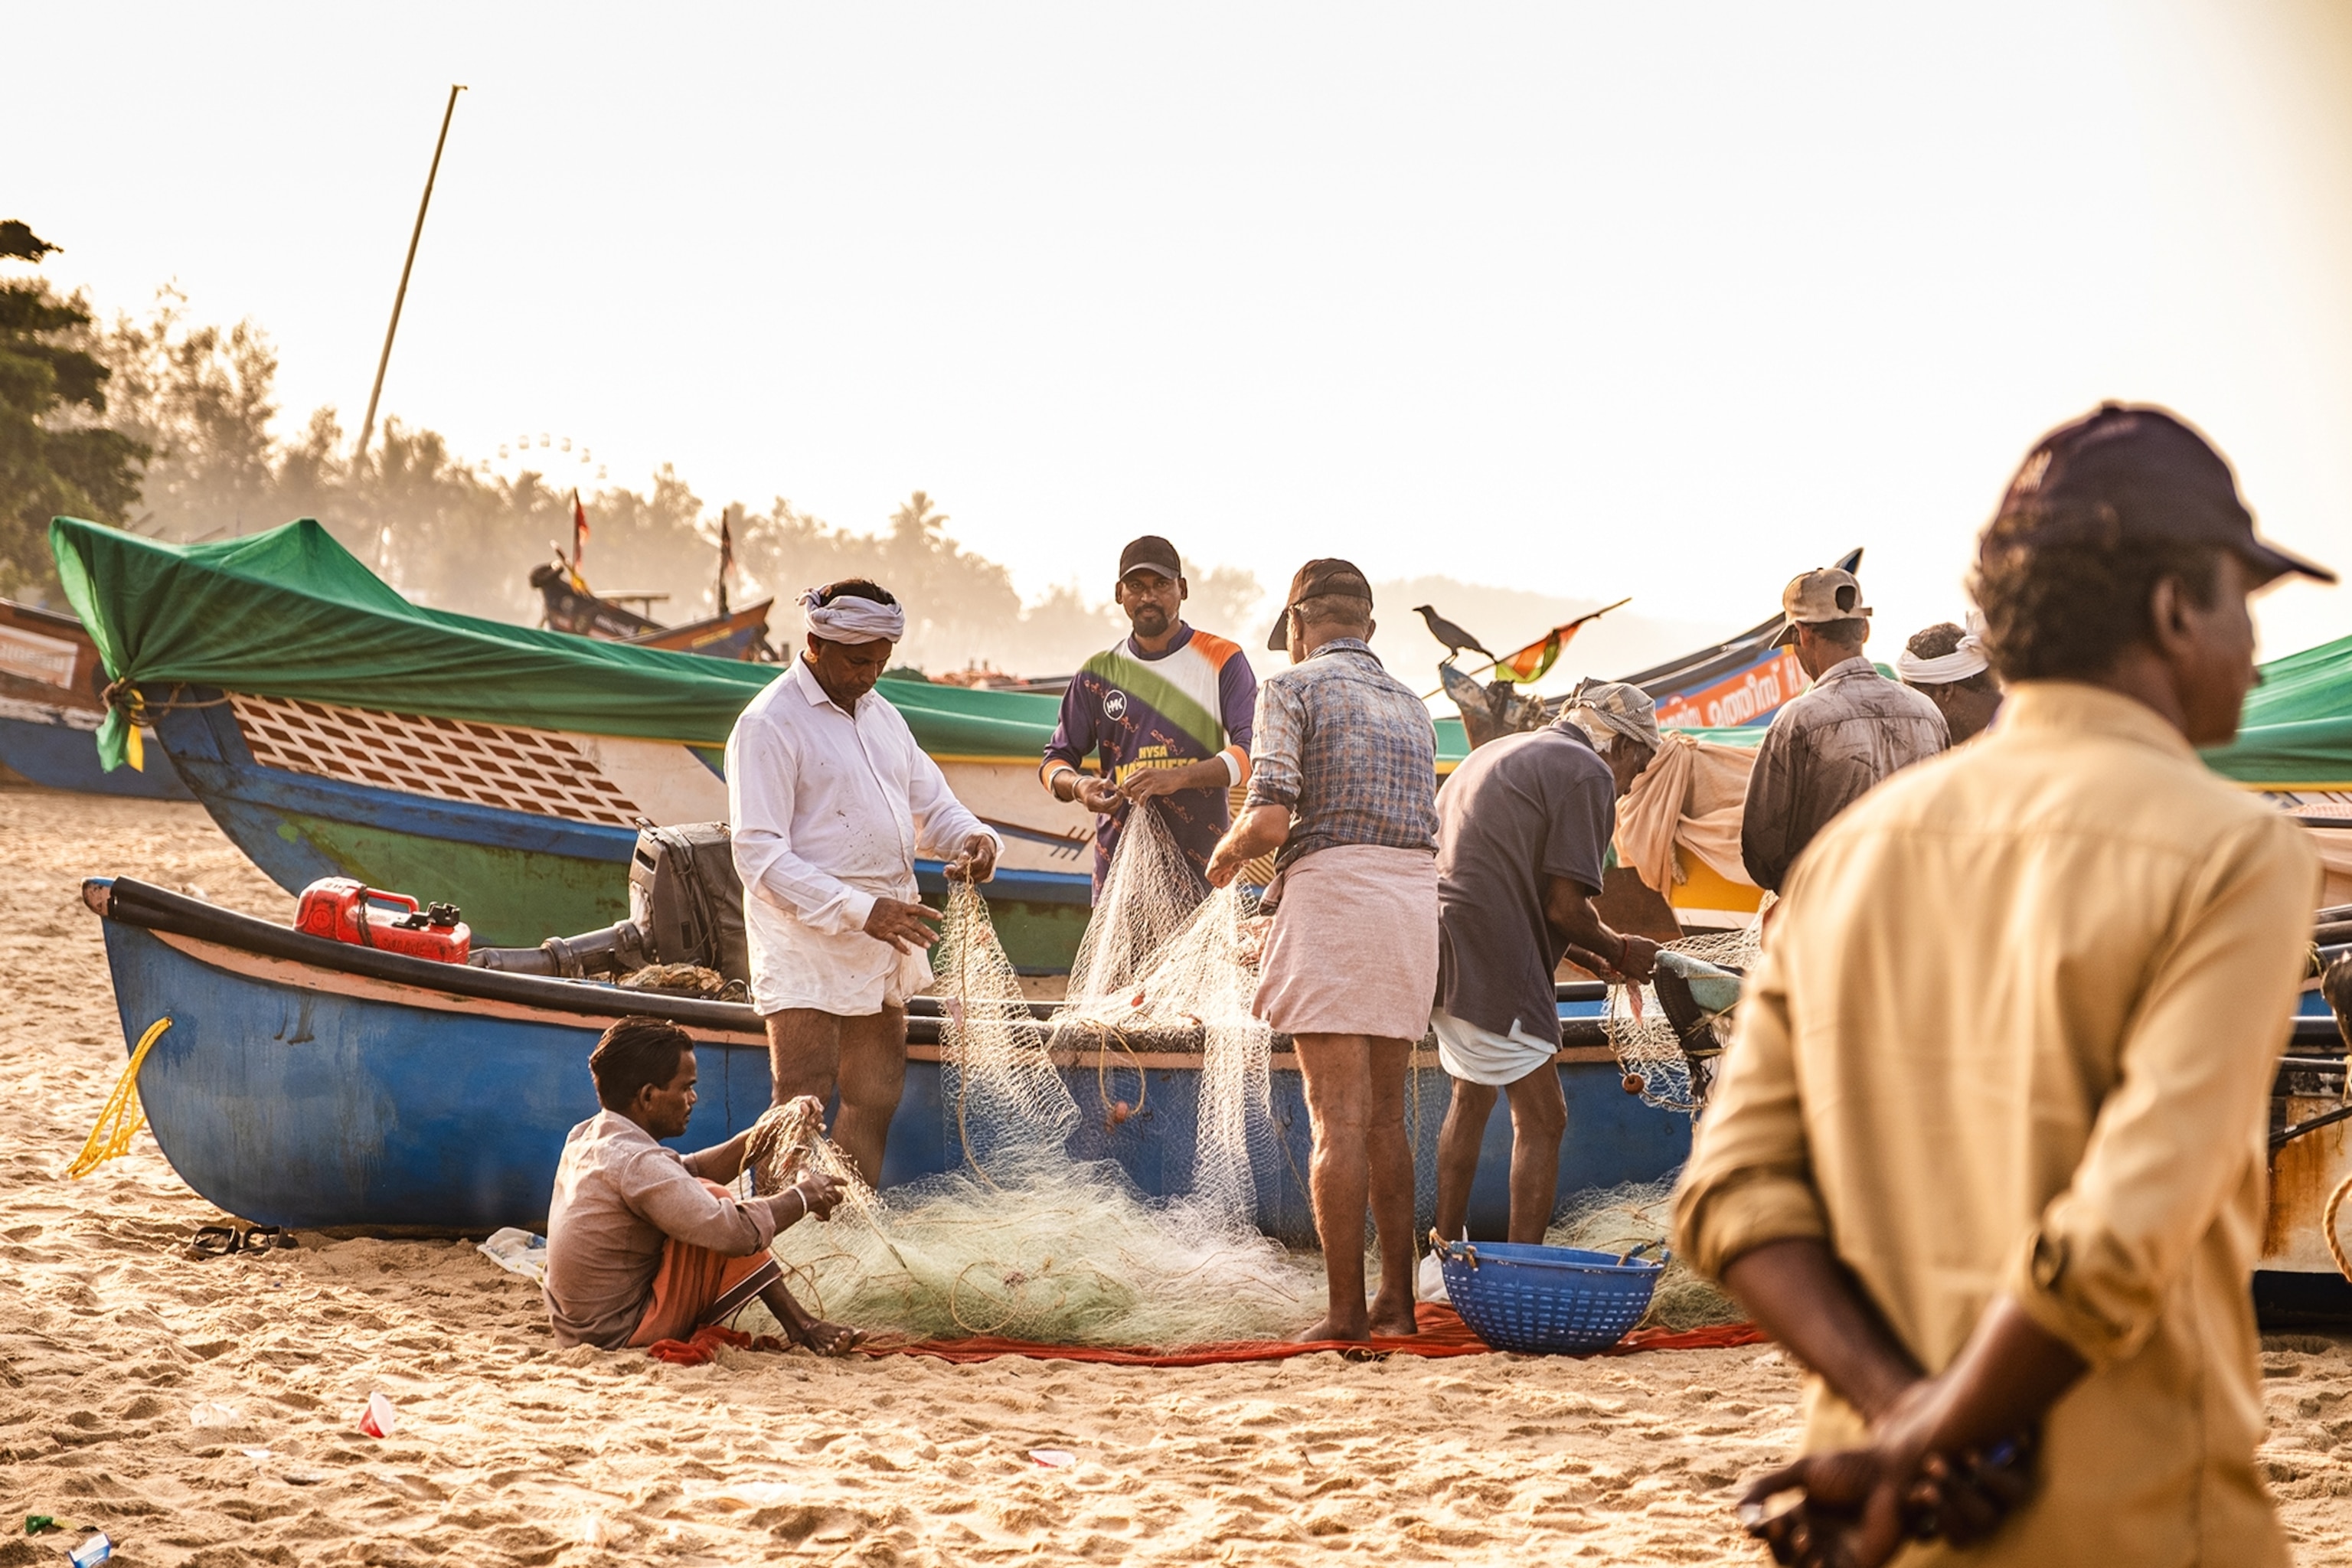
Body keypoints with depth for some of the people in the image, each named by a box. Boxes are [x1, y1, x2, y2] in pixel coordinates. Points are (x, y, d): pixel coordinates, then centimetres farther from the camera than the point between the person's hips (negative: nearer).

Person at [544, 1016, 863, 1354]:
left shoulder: (586, 1137, 5)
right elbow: (737, 1232, -28)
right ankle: (801, 1326, -2)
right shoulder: (637, 1163, -24)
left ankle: (796, 1320, 14)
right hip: (622, 1335, -10)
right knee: (715, 1198, -9)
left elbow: (686, 1173, 14)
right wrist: (803, 1197, -11)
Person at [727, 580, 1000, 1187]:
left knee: (875, 1098, 12)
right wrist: (861, 910, -24)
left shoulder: (881, 716, 16)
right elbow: (761, 858, -16)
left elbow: (932, 805, 22)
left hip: (881, 945, 8)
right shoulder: (770, 725, -10)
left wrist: (972, 838, -3)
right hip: (807, 949, -8)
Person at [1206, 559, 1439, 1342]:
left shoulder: (1293, 688, 0)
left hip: (1333, 895, -6)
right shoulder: (1409, 704, 21)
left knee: (1340, 1120, -7)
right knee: (1385, 1115, 12)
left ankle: (1346, 1312, -7)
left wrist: (1227, 854, 10)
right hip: (1415, 898, 6)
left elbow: (1271, 817, -12)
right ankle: (1397, 1301, 13)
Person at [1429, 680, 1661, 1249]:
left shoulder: (1496, 754, 25)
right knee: (1542, 1118, -6)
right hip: (1490, 962, -10)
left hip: (1439, 946, 10)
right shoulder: (1588, 774, -5)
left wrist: (1584, 953, 24)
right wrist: (1618, 951, 7)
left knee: (1472, 1095, 25)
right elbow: (1564, 905, -12)